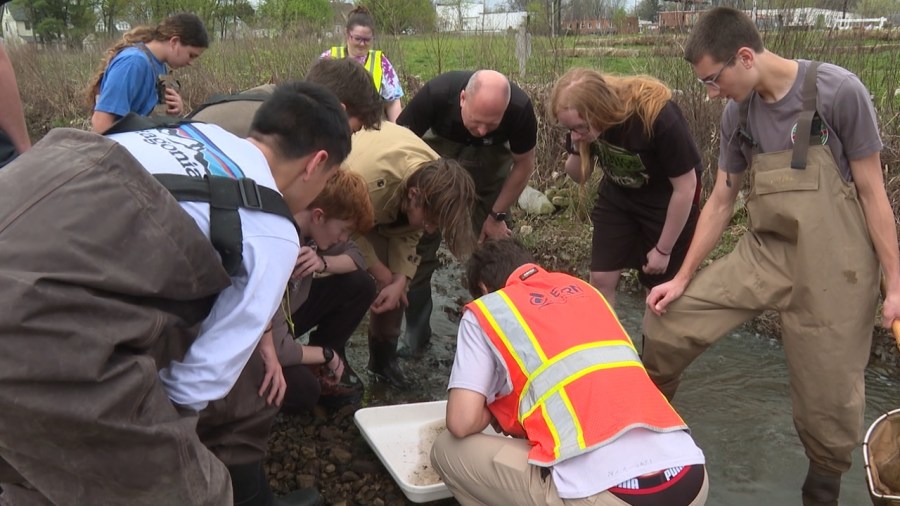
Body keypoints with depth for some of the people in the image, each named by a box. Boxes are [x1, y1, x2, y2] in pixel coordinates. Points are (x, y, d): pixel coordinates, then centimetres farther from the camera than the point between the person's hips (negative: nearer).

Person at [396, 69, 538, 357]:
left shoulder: (520, 109, -32)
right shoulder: (436, 94, -36)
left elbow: (523, 164, -12)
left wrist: (497, 215, -9)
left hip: (489, 161, 1)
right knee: (418, 247, -7)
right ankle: (414, 338, 6)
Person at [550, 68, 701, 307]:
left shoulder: (658, 117, -34)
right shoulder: (583, 119, -20)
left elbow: (685, 187, -22)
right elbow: (579, 176, -4)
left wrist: (663, 249, -14)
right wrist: (578, 151, -28)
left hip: (666, 200, -4)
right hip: (617, 196, 4)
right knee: (601, 278, -1)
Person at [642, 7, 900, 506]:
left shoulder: (838, 91, -13)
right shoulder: (737, 114, 1)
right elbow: (720, 202, 8)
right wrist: (682, 278, 8)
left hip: (831, 268, -4)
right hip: (763, 254, 5)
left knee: (827, 393, 4)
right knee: (667, 318, 0)